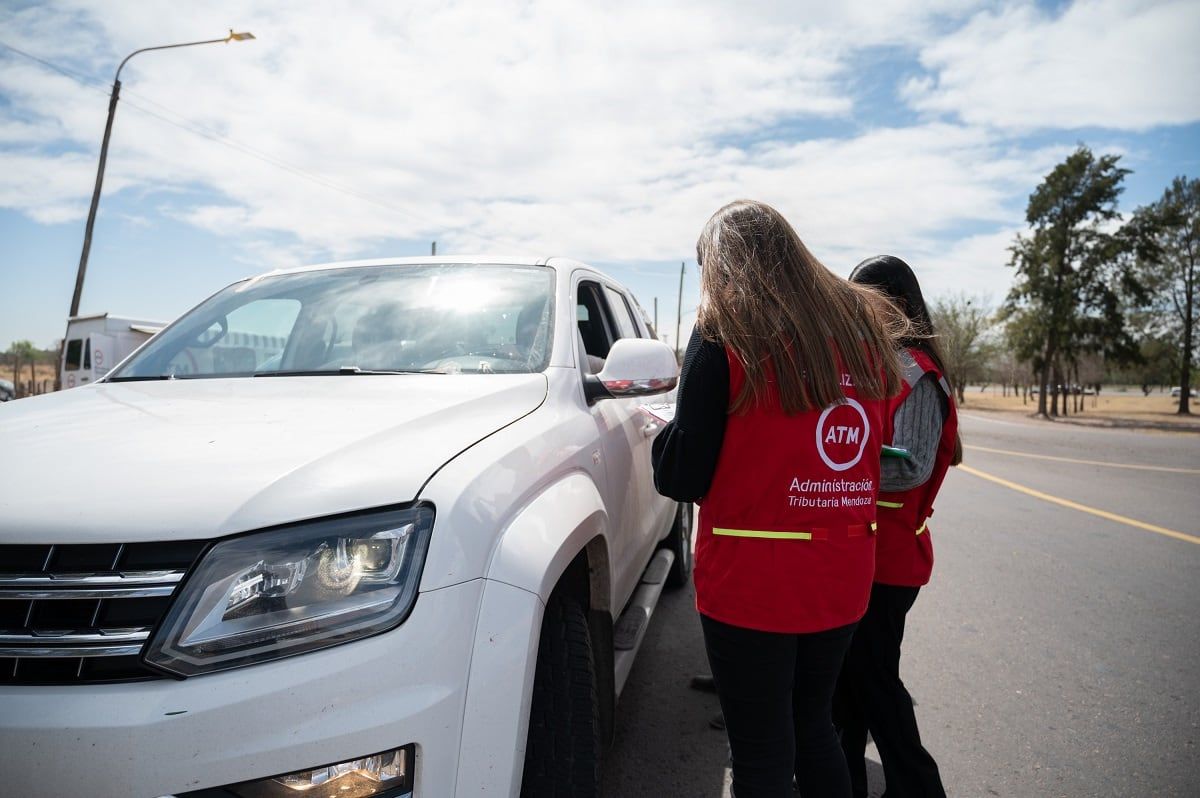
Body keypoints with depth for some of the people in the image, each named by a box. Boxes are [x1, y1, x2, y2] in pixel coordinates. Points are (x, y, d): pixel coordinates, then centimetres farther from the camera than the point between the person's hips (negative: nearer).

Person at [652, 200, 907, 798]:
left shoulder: (724, 331, -12)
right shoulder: (865, 327, 6)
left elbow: (682, 477, -12)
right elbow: (875, 449, 12)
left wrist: (665, 434, 6)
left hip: (750, 582, -6)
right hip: (843, 578, 6)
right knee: (814, 727, 24)